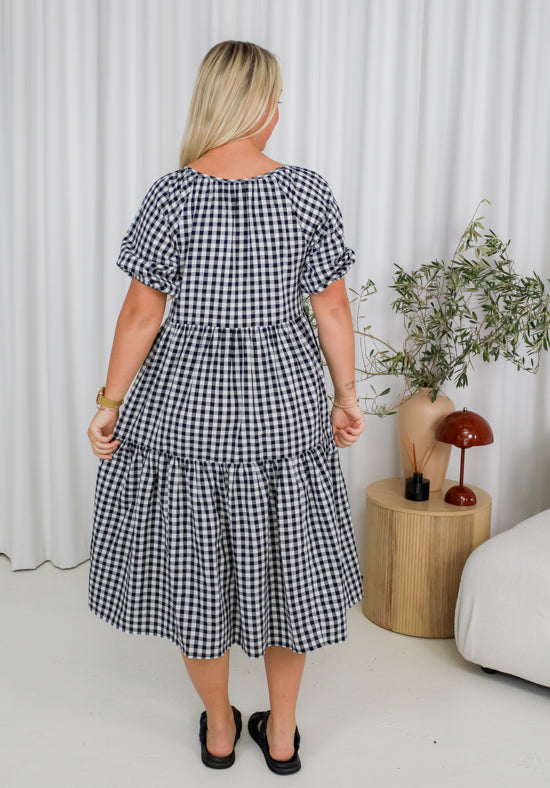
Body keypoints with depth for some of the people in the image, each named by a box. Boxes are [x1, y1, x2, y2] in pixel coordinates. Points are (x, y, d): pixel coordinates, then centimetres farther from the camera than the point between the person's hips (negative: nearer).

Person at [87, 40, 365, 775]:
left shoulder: (172, 195, -12)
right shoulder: (308, 191, -8)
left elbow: (142, 313, -10)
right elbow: (333, 309, -4)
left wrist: (111, 403, 0)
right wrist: (347, 396, 7)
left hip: (187, 399, -1)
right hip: (283, 400, 2)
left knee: (196, 563, 15)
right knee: (285, 560, 16)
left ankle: (219, 729, 32)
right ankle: (282, 733, 30)